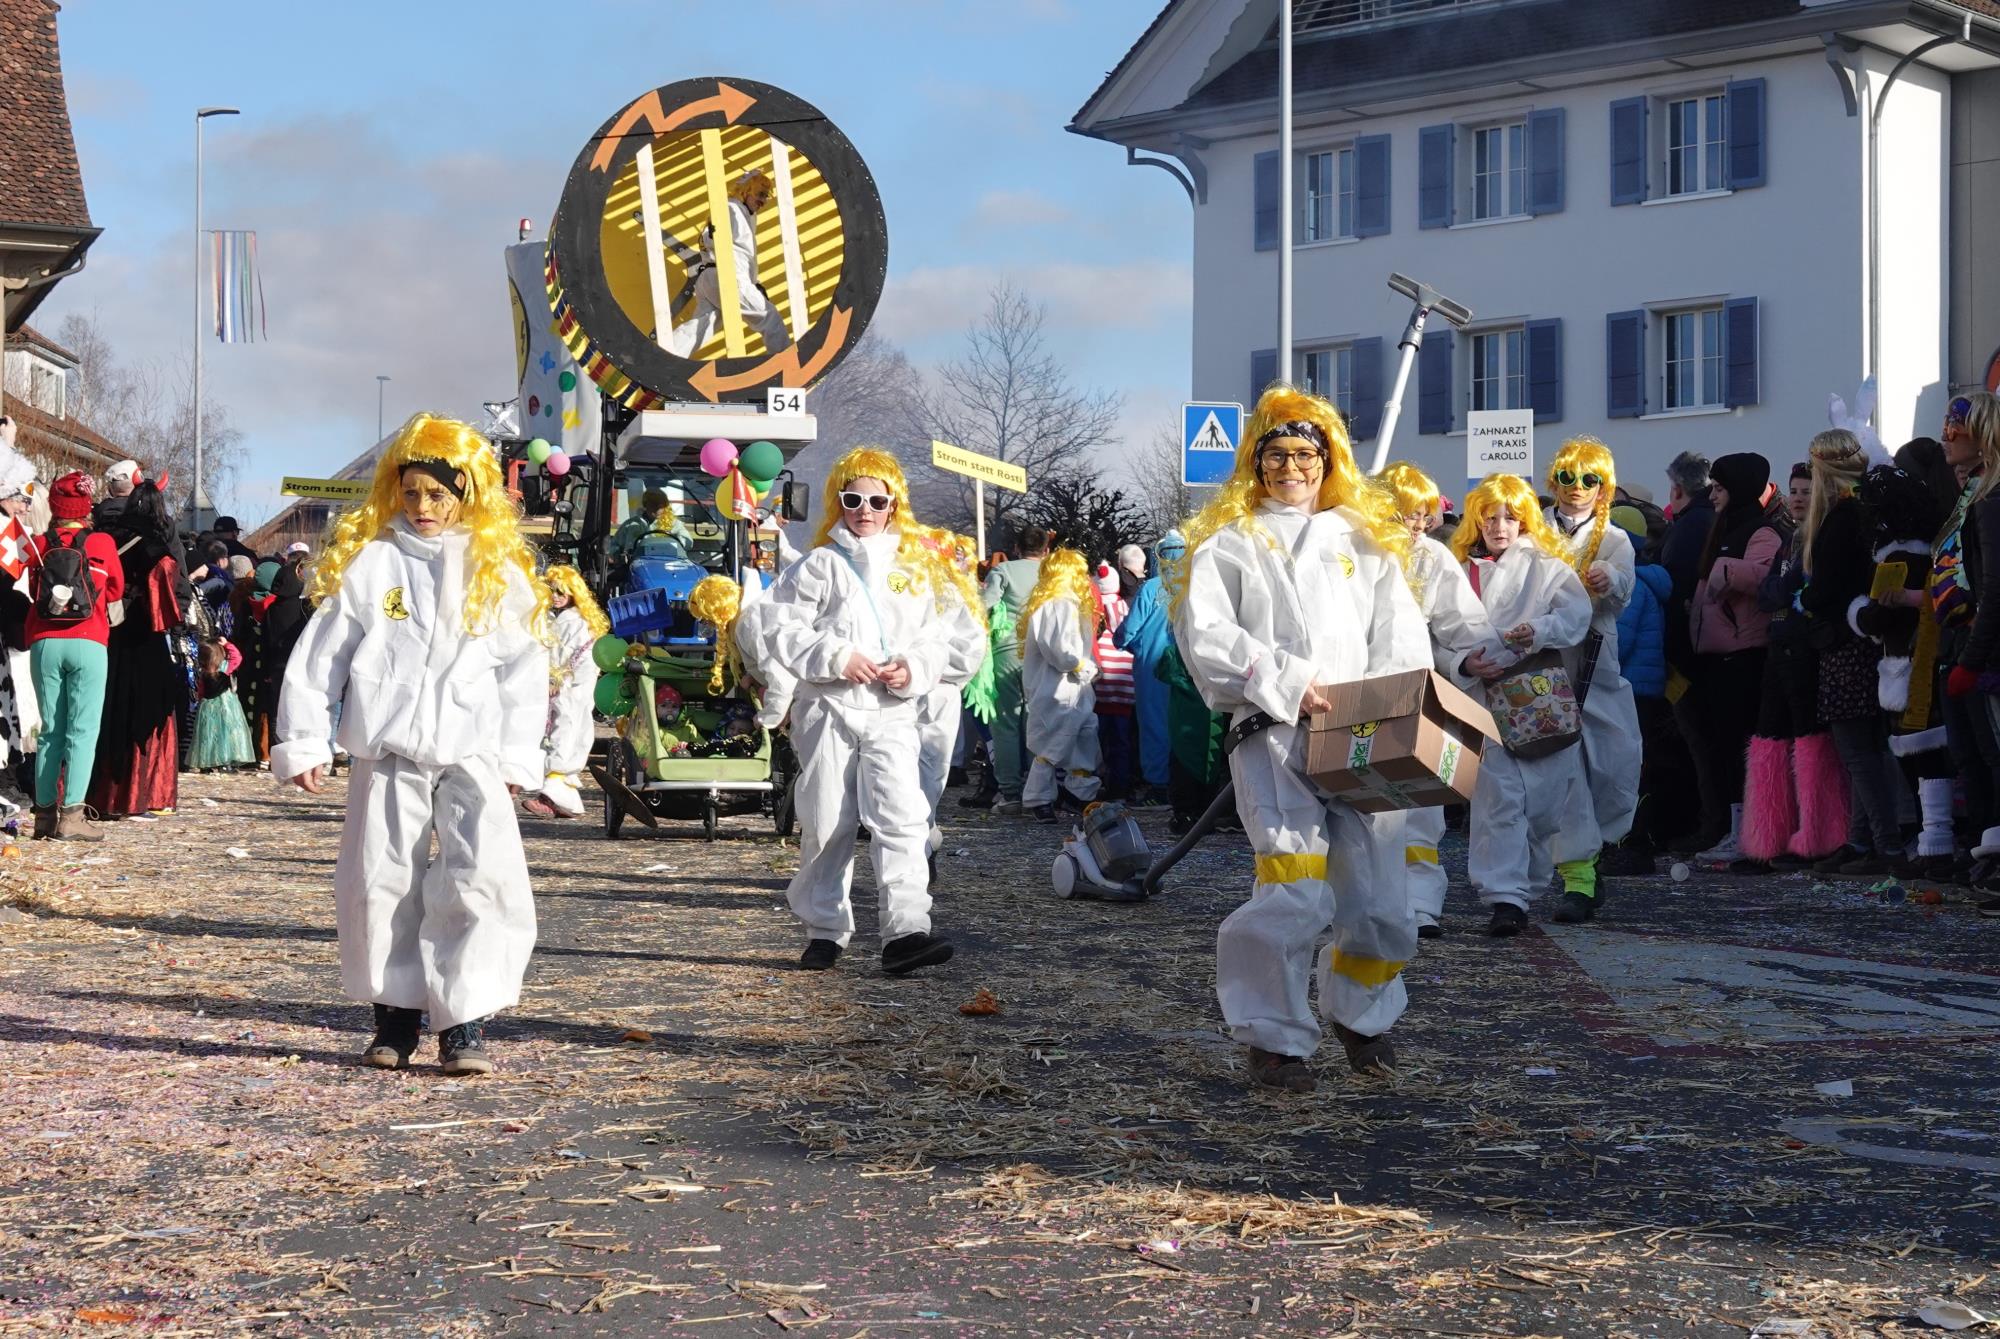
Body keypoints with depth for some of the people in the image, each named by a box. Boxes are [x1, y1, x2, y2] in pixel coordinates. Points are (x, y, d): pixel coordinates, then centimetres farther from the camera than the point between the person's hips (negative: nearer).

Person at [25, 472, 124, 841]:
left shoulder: (38, 545, 3)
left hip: (45, 644, 3)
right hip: (87, 643, -3)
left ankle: (45, 812, 9)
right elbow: (116, 590, 13)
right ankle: (71, 815, -11)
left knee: (50, 729, 10)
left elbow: (33, 591, 14)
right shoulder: (102, 544, 0)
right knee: (83, 729, -3)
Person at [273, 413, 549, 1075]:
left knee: (483, 883, -12)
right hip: (386, 754, 1)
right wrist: (303, 743, 3)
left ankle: (464, 1022, -5)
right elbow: (318, 658, 7)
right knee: (381, 885, 4)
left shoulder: (498, 569, 8)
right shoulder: (367, 562, 6)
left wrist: (518, 757, 3)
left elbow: (524, 671, 9)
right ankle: (396, 1016, 18)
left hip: (473, 758, -1)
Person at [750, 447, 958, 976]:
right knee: (827, 824, 5)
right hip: (828, 709, -1)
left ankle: (906, 931, -20)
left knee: (902, 818, -14)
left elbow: (932, 641, 14)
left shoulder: (915, 570, 12)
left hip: (892, 713, 1)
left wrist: (914, 669, -8)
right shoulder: (820, 565, 3)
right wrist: (837, 657, -15)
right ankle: (824, 929, 18)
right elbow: (782, 632, -3)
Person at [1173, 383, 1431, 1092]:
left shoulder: (1366, 542, 20)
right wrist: (1288, 682, -12)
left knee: (1380, 903, 0)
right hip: (1274, 739, -3)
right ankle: (1274, 1038, -1)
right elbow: (1206, 635, -3)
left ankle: (1359, 1014, 29)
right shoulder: (1229, 544, 11)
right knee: (1296, 894, -18)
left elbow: (1403, 637, 12)